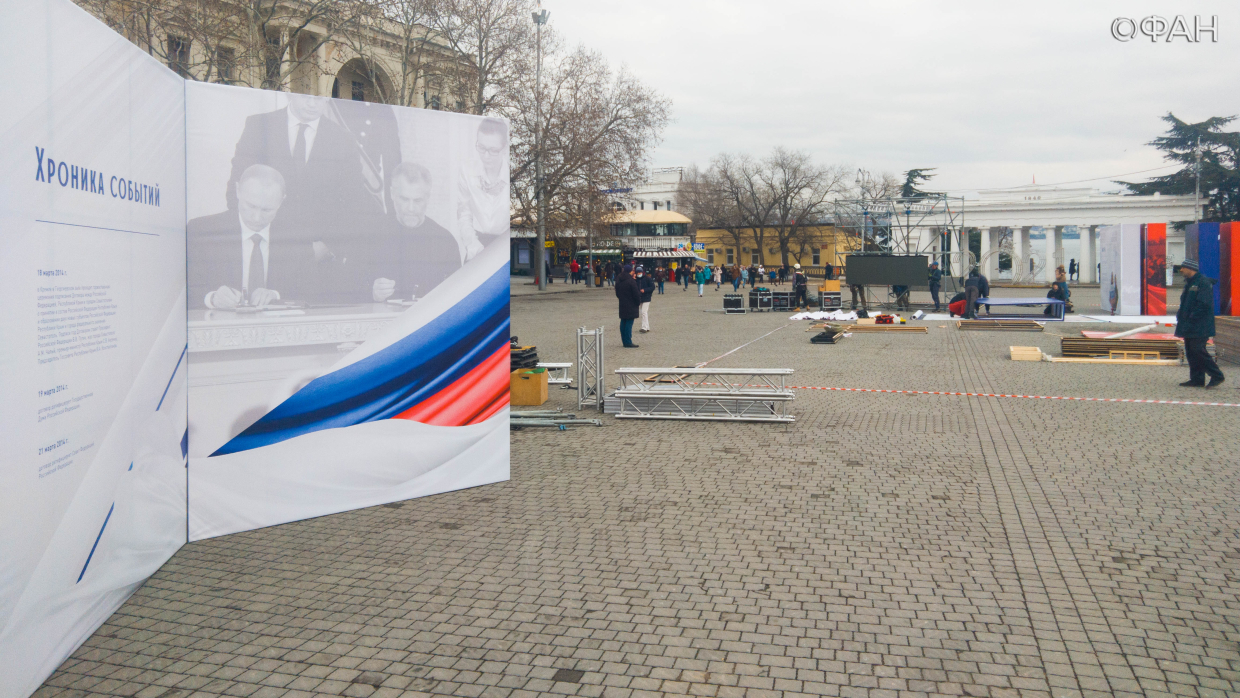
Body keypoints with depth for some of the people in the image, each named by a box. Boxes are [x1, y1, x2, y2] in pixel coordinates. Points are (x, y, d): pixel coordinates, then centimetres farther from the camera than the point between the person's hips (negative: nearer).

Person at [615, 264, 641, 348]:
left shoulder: (618, 280, 8)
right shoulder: (631, 281, -17)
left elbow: (617, 293, 17)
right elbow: (636, 294, -14)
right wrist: (638, 302, 1)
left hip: (622, 305, 8)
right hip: (631, 306, -8)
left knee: (623, 323, 12)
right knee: (629, 323, -6)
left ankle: (624, 341, 17)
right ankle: (628, 343, -6)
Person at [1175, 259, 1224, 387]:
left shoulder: (1203, 282, -13)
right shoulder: (1189, 283, 17)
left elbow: (1204, 305, -20)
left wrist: (1191, 319, -21)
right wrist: (1180, 316, 9)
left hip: (1200, 328, -10)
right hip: (1190, 328, 10)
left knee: (1197, 350, -12)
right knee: (1191, 352, 8)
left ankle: (1216, 376, -2)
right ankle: (1196, 379, 12)